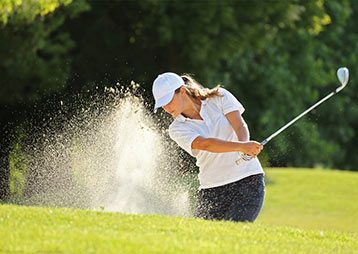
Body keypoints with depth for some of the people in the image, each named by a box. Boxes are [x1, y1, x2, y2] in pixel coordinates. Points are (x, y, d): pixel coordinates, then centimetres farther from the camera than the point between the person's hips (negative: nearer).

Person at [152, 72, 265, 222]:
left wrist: (244, 146, -36)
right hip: (212, 191, 2)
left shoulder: (219, 97, 0)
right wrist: (241, 147, -37)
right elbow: (206, 144, -20)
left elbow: (240, 127, -12)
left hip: (248, 181, -2)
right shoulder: (177, 129, -3)